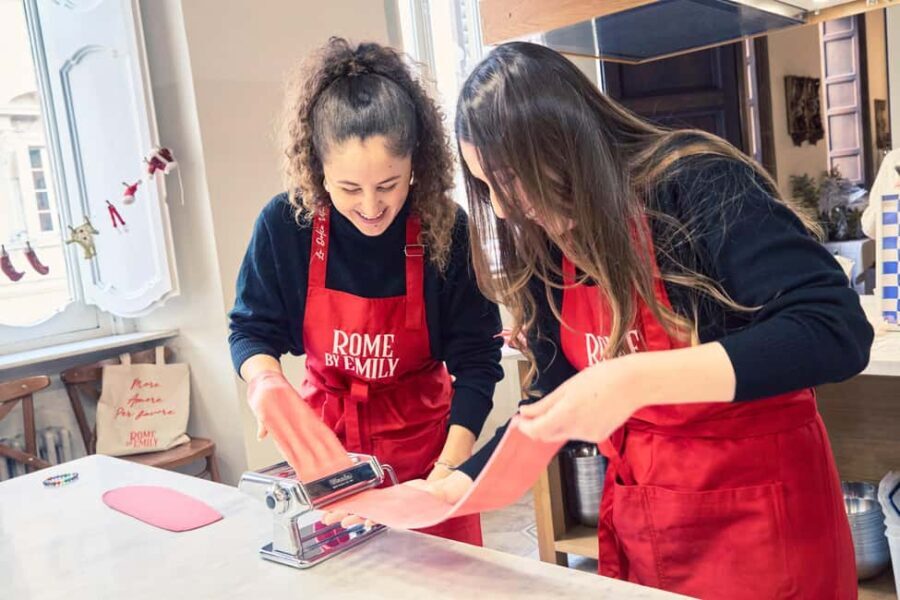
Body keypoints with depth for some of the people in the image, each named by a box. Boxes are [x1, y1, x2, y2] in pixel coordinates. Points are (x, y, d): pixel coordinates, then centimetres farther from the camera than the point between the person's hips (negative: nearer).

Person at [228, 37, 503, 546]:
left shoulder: (446, 228, -20)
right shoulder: (286, 224, -17)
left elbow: (476, 359, -14)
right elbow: (252, 329, -4)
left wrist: (449, 468, -23)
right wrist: (267, 381, -26)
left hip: (424, 436, -1)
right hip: (325, 434, 1)